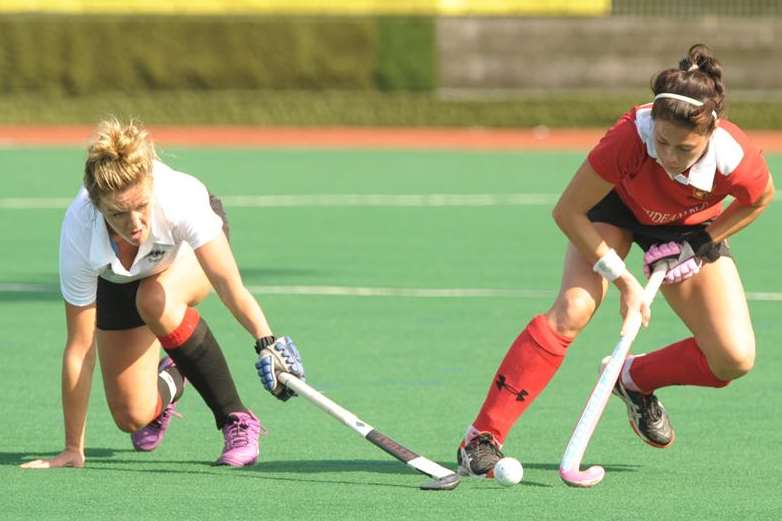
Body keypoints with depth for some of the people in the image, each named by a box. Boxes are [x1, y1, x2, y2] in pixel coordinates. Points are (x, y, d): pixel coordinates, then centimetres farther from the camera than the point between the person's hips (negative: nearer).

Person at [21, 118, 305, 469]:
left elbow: (229, 284, -45)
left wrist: (267, 342, -63)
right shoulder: (78, 238, -38)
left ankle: (237, 420, -23)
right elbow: (79, 348, -31)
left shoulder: (180, 200, -43)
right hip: (121, 279, 1)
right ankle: (168, 381, 34)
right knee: (131, 417, -4)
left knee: (156, 300, -37)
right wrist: (72, 449, -26)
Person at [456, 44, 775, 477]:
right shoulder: (630, 138, -41)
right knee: (572, 309, -26)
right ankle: (483, 437, -20)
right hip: (617, 204, -2)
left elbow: (761, 198, -8)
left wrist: (701, 245, -14)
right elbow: (567, 212, -27)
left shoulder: (737, 160, -37)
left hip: (692, 228, 2)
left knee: (735, 360, -10)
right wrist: (623, 280, -26)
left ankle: (635, 379, 19)